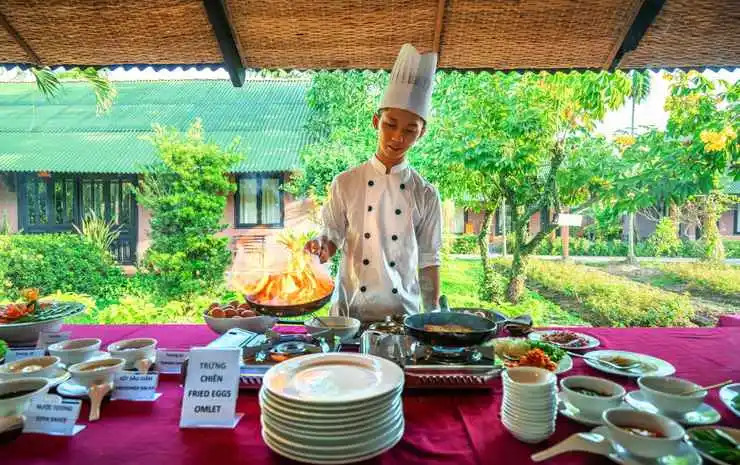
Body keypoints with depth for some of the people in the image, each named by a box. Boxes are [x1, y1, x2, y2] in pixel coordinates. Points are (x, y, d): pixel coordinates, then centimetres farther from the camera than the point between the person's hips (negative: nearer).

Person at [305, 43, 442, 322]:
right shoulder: (345, 184, -4)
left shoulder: (425, 195, -2)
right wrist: (321, 249, -18)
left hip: (404, 312, 1)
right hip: (351, 309, 0)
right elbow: (332, 237, 3)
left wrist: (434, 315, 1)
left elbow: (428, 260, 3)